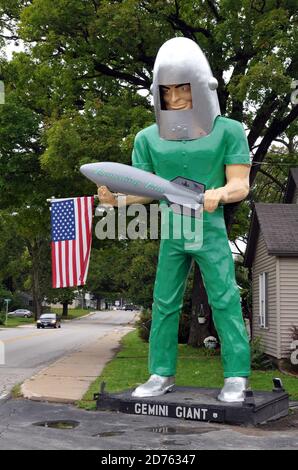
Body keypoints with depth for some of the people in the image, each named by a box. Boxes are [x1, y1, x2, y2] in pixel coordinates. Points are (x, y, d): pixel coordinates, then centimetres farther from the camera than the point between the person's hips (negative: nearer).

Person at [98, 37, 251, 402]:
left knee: (224, 301, -4)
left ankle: (236, 376, 4)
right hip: (171, 234, 3)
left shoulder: (227, 131, -6)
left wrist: (218, 194, -31)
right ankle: (162, 375, 16)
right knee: (164, 304, 6)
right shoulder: (148, 138, 2)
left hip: (211, 231, -3)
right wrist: (117, 196, -17)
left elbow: (240, 184, -9)